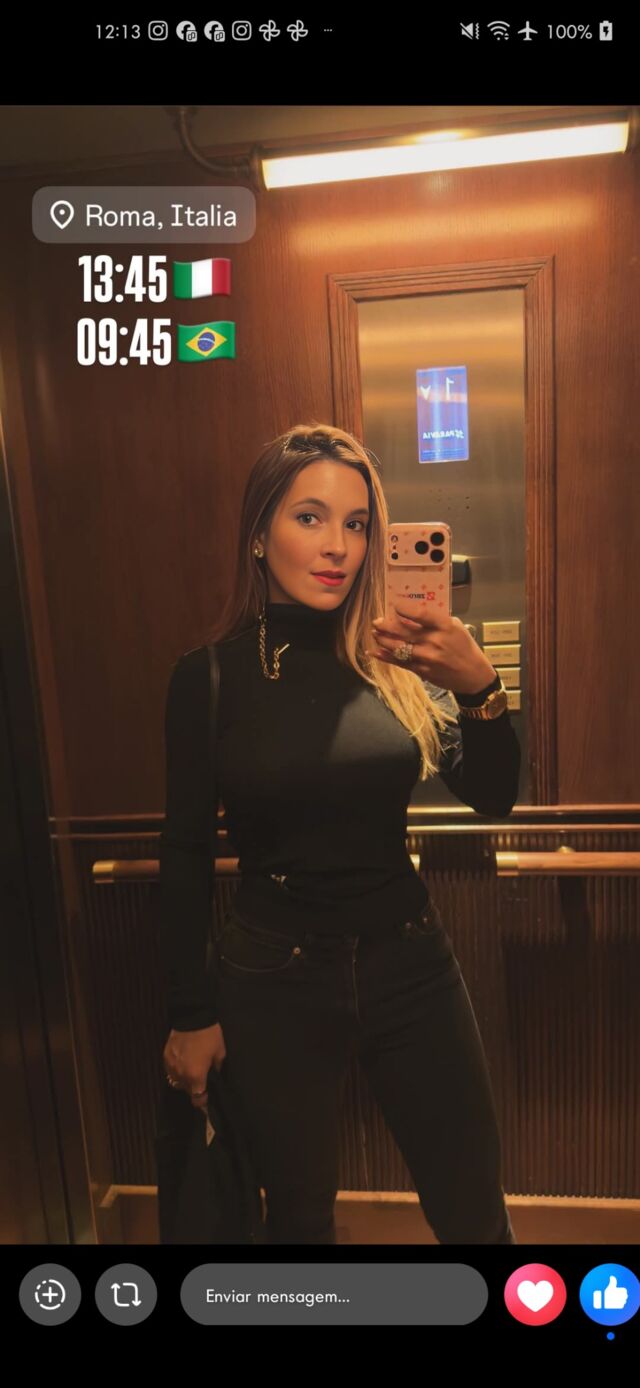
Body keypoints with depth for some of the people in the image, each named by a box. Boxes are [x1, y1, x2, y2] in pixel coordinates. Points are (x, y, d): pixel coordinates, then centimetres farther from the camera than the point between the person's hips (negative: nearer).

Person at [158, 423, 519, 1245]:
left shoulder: (397, 658, -3)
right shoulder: (210, 675, -9)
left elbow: (492, 798, -6)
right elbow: (185, 852, -3)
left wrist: (479, 687, -24)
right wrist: (190, 1014, 2)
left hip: (410, 962, 2)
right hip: (275, 983, -1)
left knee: (474, 1208, 16)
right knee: (300, 1213, 19)